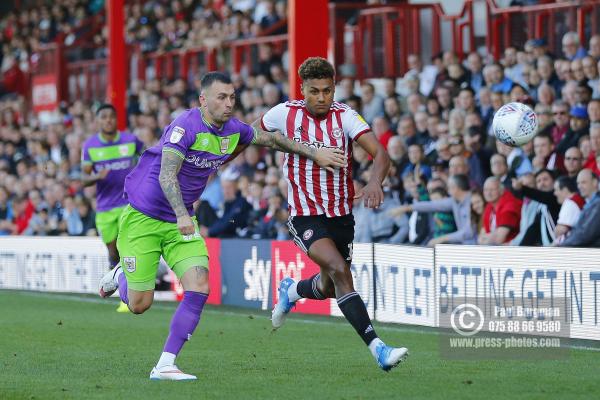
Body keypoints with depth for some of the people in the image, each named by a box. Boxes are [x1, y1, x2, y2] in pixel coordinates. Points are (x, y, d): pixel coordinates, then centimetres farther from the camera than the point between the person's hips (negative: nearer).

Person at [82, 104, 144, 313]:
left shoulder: (130, 140, -2)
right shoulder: (90, 146, -1)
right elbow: (84, 178, -2)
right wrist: (97, 177, -23)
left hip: (129, 203, -2)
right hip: (104, 207, 2)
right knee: (113, 252, 8)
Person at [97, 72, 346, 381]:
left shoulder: (233, 130, 0)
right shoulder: (186, 126, -23)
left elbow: (270, 139, 19)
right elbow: (167, 176, -31)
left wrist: (314, 154, 17)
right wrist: (182, 215, -44)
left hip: (181, 223, 6)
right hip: (143, 218, -6)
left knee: (199, 288, -15)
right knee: (139, 304, -1)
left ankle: (165, 365, -10)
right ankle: (119, 276, 36)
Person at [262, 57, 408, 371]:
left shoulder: (345, 116, -11)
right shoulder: (285, 114, -8)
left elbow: (379, 153, -23)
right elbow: (253, 132, 15)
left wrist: (375, 183, -42)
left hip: (341, 214, 3)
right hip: (305, 215, -3)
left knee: (329, 288, 14)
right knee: (339, 270, -25)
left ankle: (290, 291, 51)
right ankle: (378, 349, -29)